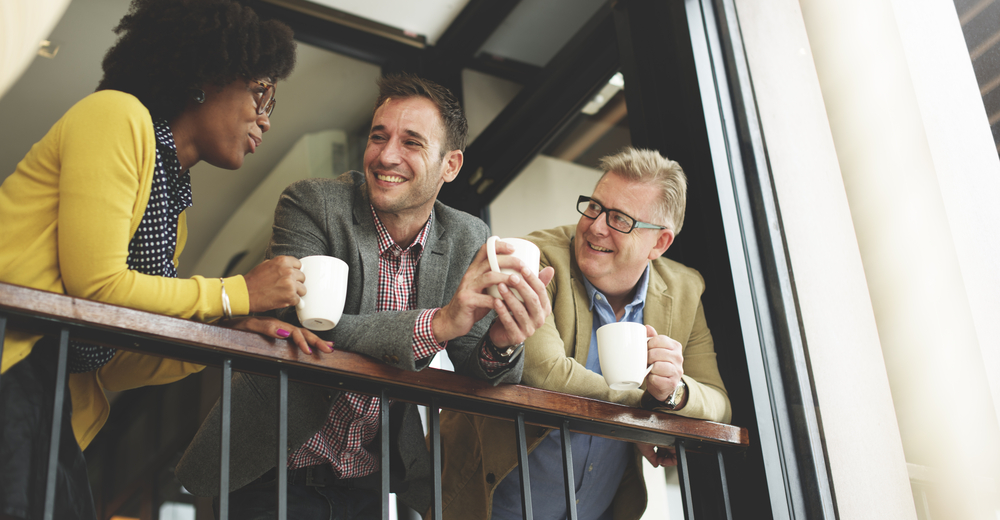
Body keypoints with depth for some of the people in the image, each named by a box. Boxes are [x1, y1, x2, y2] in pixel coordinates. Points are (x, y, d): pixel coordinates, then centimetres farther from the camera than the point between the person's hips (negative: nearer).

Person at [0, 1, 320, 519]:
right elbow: (96, 285, -14)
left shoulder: (176, 207, 19)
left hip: (54, 408, 8)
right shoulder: (116, 116, -4)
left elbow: (115, 364, 13)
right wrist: (236, 294, -5)